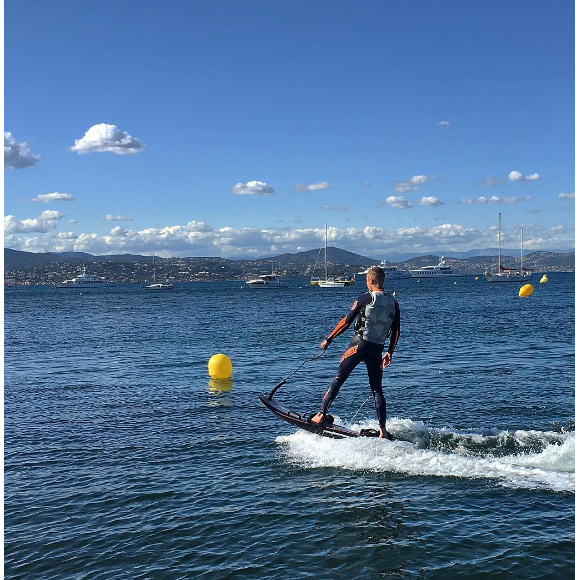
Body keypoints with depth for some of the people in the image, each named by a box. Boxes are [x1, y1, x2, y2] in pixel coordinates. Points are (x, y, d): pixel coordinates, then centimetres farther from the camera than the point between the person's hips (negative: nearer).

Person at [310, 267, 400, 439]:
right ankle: (383, 430, 5)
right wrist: (389, 352, 20)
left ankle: (321, 415, 6)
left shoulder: (365, 299, -6)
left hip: (359, 344, -4)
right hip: (378, 348, 4)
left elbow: (346, 321, -6)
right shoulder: (393, 303, 8)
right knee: (377, 390, 9)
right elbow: (396, 331, 10)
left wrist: (329, 339, 2)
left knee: (338, 380, 5)